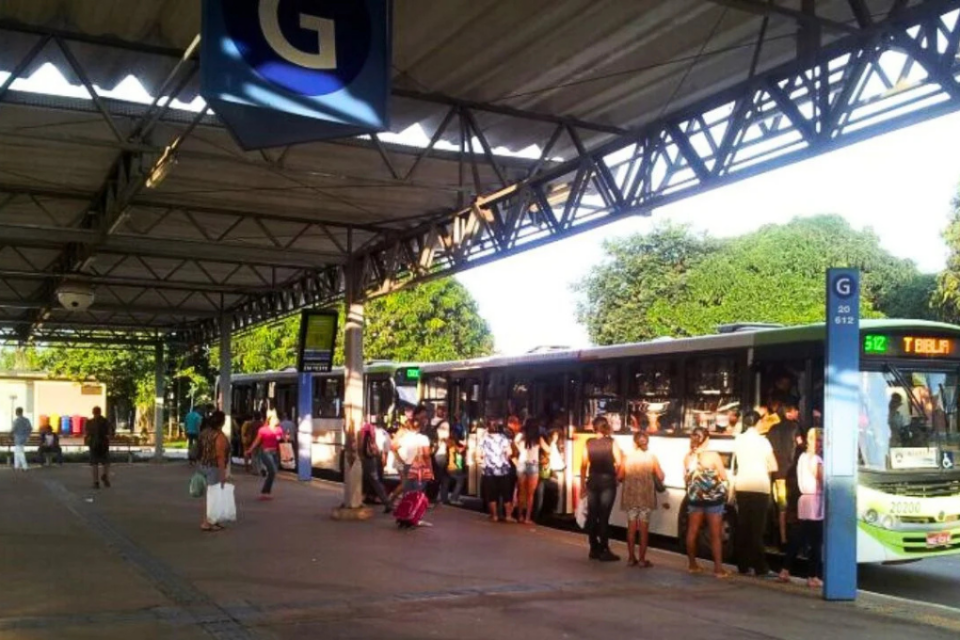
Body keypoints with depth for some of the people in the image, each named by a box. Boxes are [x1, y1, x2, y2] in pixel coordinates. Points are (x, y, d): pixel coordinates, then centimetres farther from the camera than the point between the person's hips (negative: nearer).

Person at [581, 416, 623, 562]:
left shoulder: (589, 443, 0)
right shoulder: (611, 442, -5)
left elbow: (584, 465, -1)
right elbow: (619, 462, -13)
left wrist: (582, 484, 6)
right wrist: (615, 475, 5)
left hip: (592, 481, 3)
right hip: (607, 481, -3)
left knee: (592, 516, 9)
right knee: (604, 516, -2)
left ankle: (594, 549, 15)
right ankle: (604, 551, 0)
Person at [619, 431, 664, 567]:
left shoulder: (628, 457, -2)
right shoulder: (651, 457, -6)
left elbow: (620, 477, 1)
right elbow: (660, 477, -6)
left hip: (630, 495, 2)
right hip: (646, 495, -2)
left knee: (631, 526, 9)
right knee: (644, 528, 4)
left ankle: (631, 558, 12)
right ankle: (642, 559, 6)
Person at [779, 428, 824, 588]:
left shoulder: (803, 456, 15)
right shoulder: (816, 460, -12)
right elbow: (824, 482, -17)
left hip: (803, 500, 9)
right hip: (815, 502, -9)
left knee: (797, 539, 12)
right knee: (816, 543, -3)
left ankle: (785, 571, 14)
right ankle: (814, 577, -1)